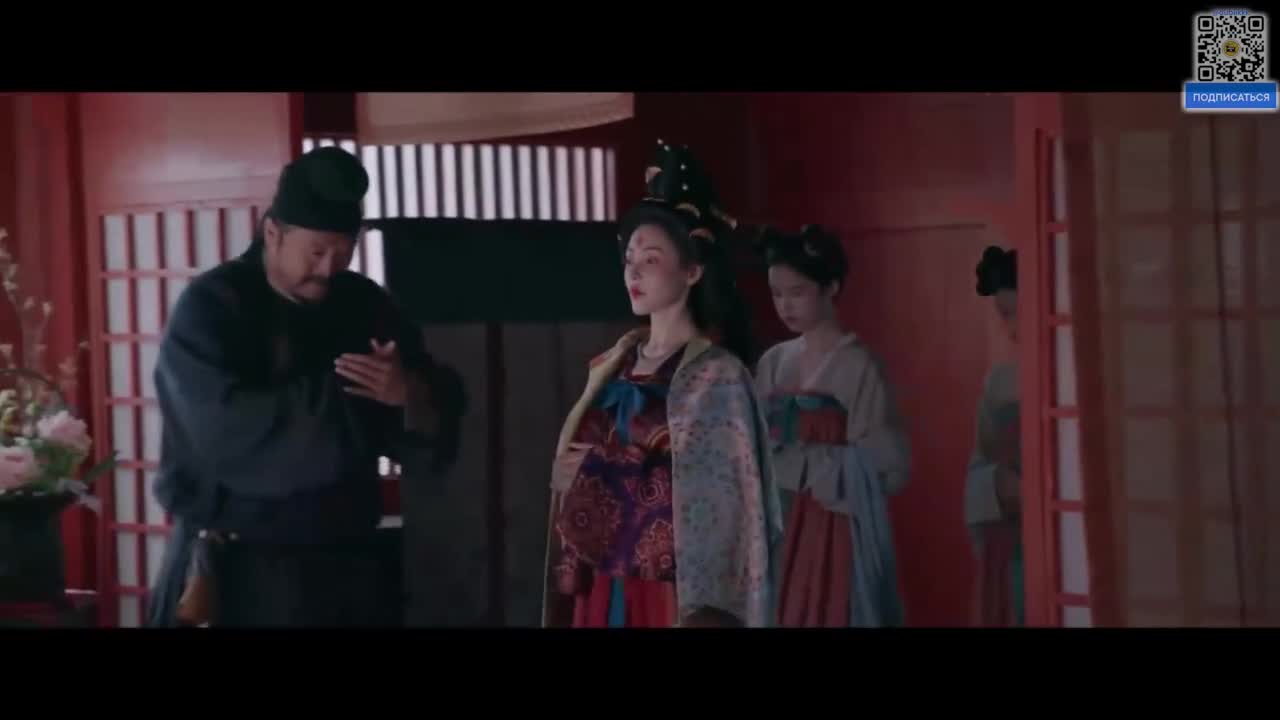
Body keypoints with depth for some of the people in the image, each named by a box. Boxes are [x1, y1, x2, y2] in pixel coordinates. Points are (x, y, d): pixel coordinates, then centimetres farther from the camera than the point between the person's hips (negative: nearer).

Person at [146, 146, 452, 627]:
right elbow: (227, 431, -22)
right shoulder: (210, 308, -7)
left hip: (344, 560, 5)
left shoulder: (364, 306, 6)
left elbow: (428, 434, 5)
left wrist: (409, 394, -18)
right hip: (239, 569, -4)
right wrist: (343, 394, -18)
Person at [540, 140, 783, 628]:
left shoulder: (716, 375, -7)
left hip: (674, 594, -6)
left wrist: (608, 471, -10)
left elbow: (715, 500, -14)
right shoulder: (614, 367, 12)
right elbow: (572, 472, 18)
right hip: (604, 591, 6)